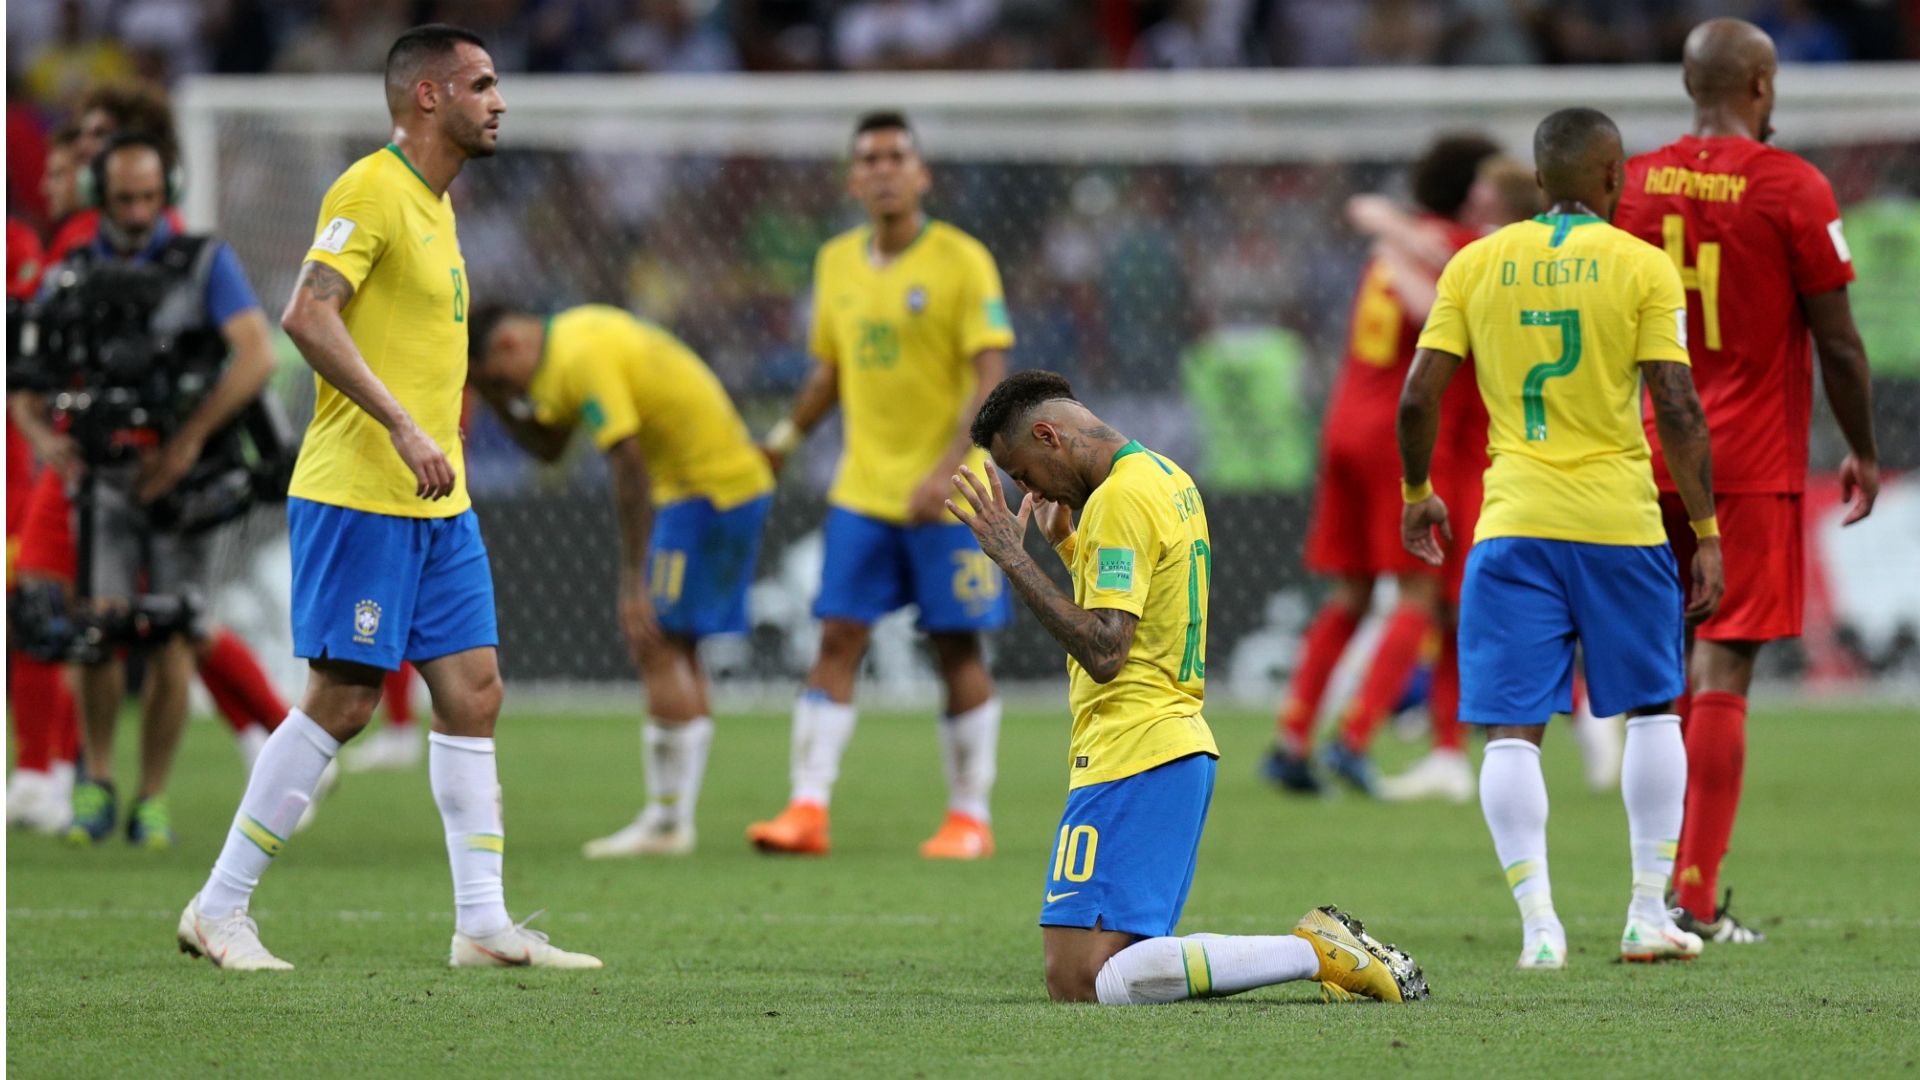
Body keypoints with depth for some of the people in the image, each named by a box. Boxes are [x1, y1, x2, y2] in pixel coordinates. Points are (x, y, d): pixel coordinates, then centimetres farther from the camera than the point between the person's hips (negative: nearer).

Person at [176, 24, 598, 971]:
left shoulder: (434, 203, 17)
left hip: (436, 504, 9)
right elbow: (308, 317, -23)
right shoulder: (371, 191, -12)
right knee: (343, 699, -7)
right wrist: (404, 431, -27)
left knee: (473, 693, 3)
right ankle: (218, 909, 1)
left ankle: (483, 923, 3)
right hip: (359, 495, -9)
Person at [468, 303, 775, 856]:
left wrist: (634, 580, -22)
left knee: (655, 644, -10)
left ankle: (666, 822, -9)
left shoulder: (583, 360, -20)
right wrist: (493, 395, 7)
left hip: (707, 489, -10)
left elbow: (628, 468, -23)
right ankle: (674, 820, 12)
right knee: (675, 649, 11)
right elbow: (546, 445, 22)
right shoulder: (573, 332, 12)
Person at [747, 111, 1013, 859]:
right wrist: (783, 442, 16)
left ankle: (970, 815, 10)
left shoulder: (960, 261, -8)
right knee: (838, 640, -3)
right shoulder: (837, 262, 9)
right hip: (861, 490, 5)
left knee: (957, 649, 2)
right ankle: (808, 808, -6)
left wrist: (946, 471, -22)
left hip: (945, 499, -4)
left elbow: (990, 378, -13)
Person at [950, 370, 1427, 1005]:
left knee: (1077, 982, -15)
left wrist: (1014, 557, -20)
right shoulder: (1167, 477, 17)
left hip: (1131, 756, -10)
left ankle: (1315, 953, -16)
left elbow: (1104, 652, -22)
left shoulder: (1120, 499, -14)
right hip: (1179, 744, 10)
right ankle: (1321, 949, 1)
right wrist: (1064, 541, 24)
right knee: (1121, 968, 9)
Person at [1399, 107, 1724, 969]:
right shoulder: (1642, 267, -2)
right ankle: (1648, 913, 15)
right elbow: (1677, 410, -7)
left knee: (1511, 729, 2)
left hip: (1514, 525, 1)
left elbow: (1418, 398, 3)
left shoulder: (1476, 265, 5)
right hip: (1619, 521, -1)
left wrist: (1416, 493, 19)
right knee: (1653, 707, 16)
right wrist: (1706, 532, -1)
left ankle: (1538, 922, -8)